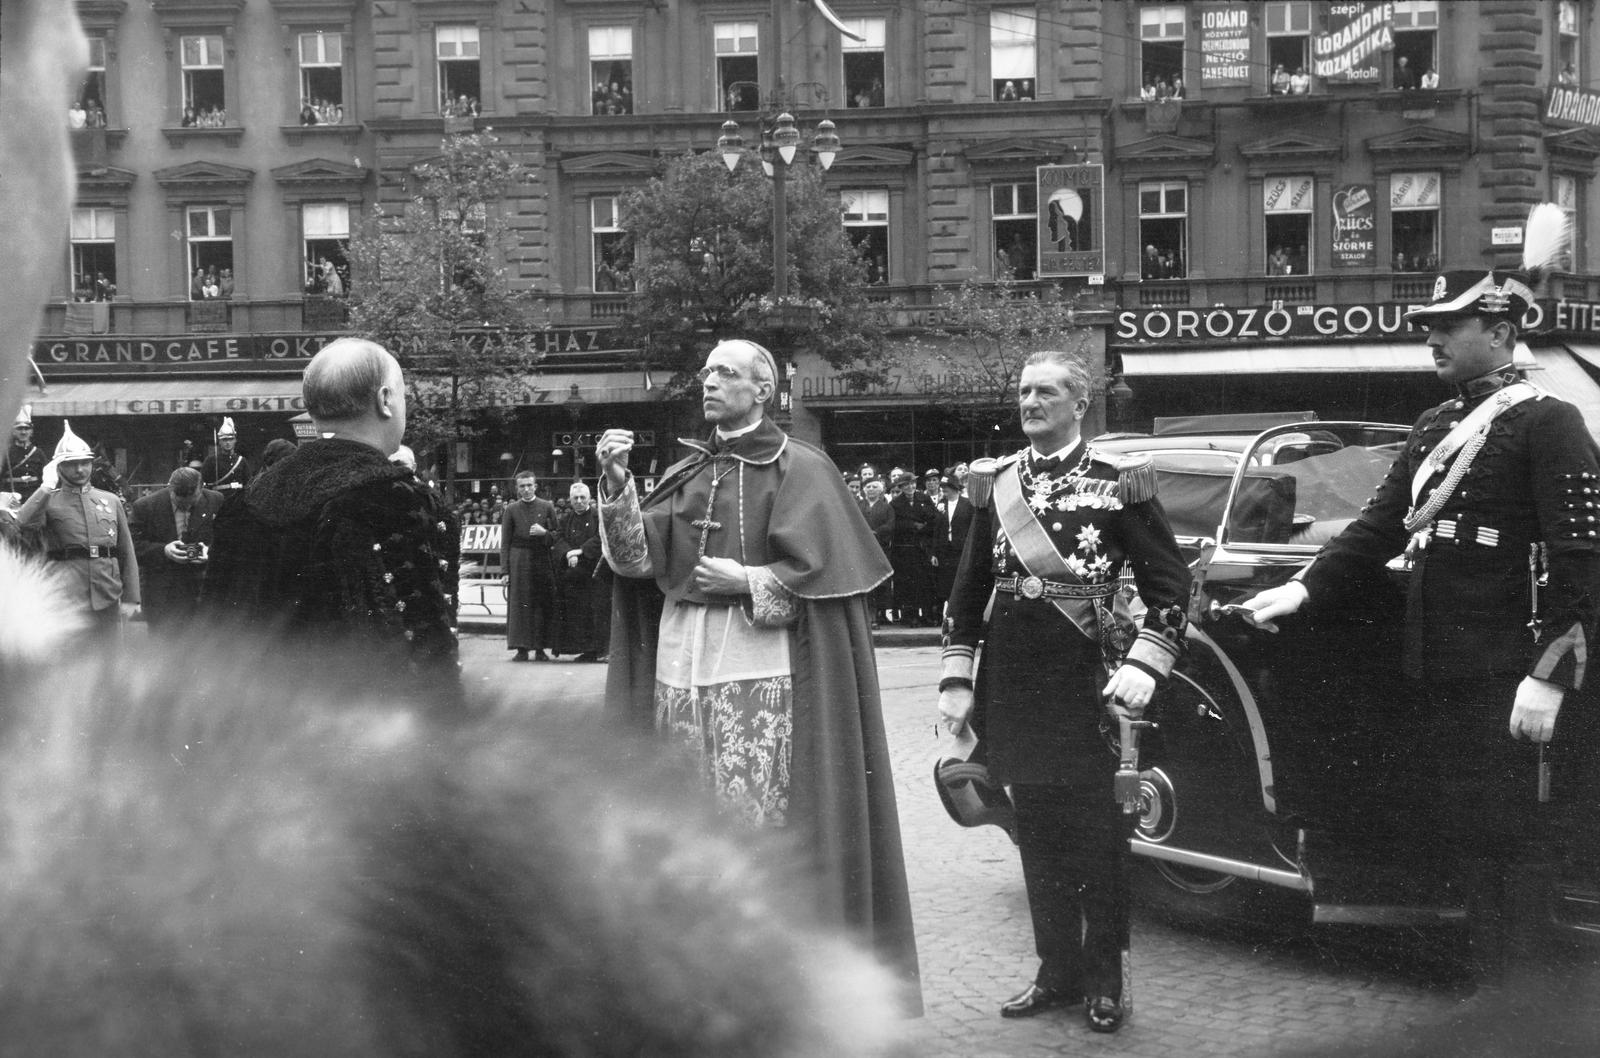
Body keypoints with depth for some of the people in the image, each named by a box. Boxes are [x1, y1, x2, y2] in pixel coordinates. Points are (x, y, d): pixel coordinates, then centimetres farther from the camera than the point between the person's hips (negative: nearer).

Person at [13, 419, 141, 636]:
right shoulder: (49, 501, 6)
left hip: (108, 597, 3)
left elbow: (127, 553, 13)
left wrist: (130, 598, 6)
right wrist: (47, 486, -17)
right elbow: (25, 521, -17)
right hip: (67, 599, -3)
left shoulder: (111, 501, 14)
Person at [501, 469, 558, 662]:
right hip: (518, 563, -1)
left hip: (542, 561, 1)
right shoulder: (511, 509, 4)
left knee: (543, 604, 0)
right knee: (519, 604, -4)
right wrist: (504, 570, -4)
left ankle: (540, 648, 7)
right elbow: (505, 542, 2)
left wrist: (545, 533, -13)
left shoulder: (547, 507, 6)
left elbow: (557, 537, 8)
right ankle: (521, 648, -1)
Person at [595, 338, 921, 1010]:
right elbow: (637, 557, 6)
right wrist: (617, 485, -5)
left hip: (762, 671, -5)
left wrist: (743, 582, -10)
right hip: (680, 666, 5)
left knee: (761, 819, -5)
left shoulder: (799, 469, 0)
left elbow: (815, 569, -7)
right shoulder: (686, 474, 15)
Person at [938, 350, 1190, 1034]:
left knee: (1098, 835, 3)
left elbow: (1170, 584, -4)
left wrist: (1142, 668, -14)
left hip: (1089, 680, -4)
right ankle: (1057, 971, 24)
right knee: (1037, 833, 11)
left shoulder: (1118, 481, -3)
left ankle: (1104, 980, 17)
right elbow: (970, 586, 12)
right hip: (1015, 683, 4)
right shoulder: (996, 483, 8)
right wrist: (957, 679, 7)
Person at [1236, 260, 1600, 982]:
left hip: (1500, 685, -8)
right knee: (1435, 839, 13)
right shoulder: (1434, 427, 16)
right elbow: (1380, 527, 17)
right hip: (1428, 676, 8)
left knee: (1492, 853, -3)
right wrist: (1304, 590, 4)